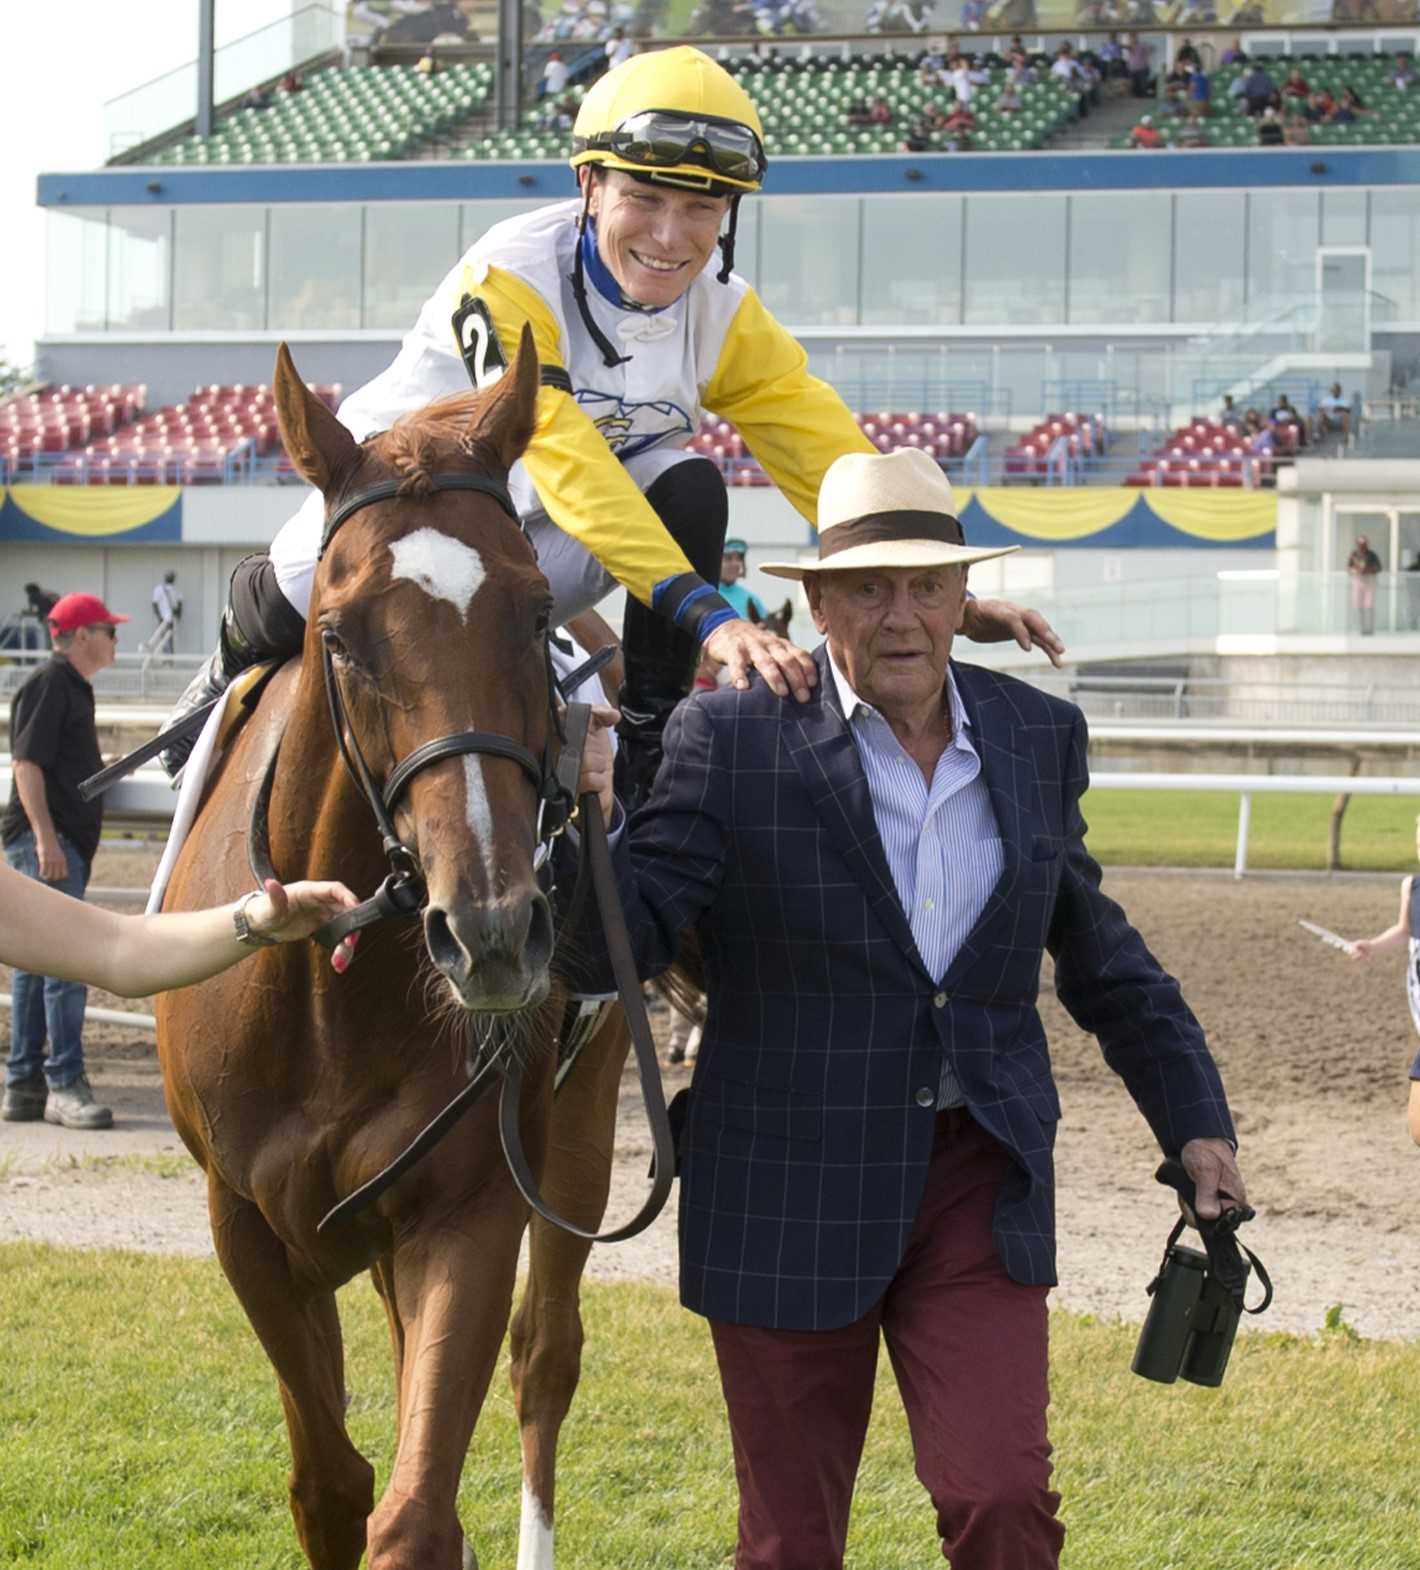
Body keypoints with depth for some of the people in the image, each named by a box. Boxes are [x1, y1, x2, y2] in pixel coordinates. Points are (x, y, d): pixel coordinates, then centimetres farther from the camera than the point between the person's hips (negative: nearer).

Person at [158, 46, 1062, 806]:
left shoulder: (725, 318, -13)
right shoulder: (511, 278, -32)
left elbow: (833, 459, -13)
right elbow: (565, 463, -43)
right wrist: (706, 613, -52)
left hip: (530, 561, 3)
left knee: (688, 490, -23)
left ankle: (650, 759, -15)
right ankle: (242, 655, 17)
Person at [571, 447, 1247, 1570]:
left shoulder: (1039, 738, 5)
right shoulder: (734, 740, -8)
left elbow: (1096, 947, 18)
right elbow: (622, 942, -13)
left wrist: (1195, 1118, 19)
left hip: (978, 1183, 2)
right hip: (790, 1196, -2)